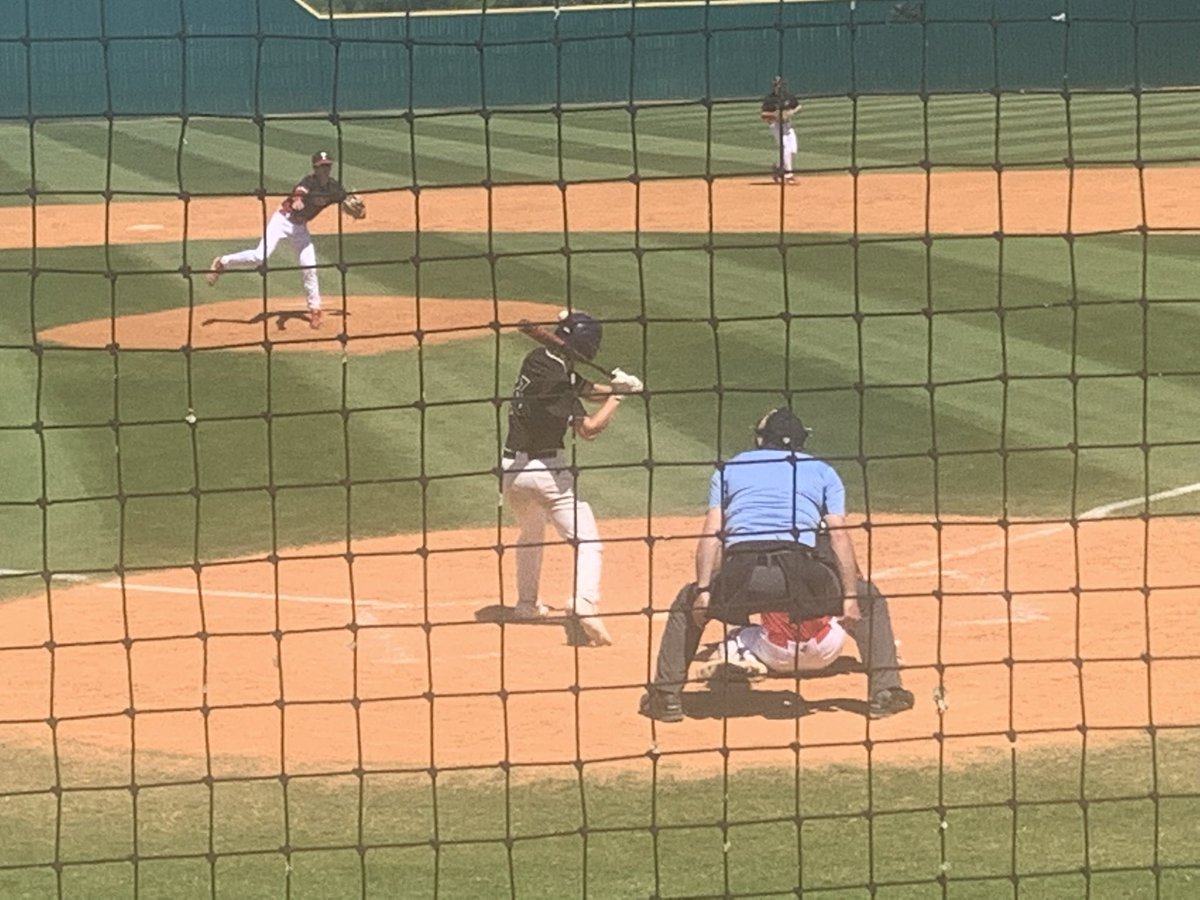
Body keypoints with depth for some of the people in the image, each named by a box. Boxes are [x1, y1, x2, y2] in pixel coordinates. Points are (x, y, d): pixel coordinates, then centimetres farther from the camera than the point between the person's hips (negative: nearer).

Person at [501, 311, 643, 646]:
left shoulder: (538, 359, 5)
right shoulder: (557, 378, -19)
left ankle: (526, 603, 36)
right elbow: (588, 429, -22)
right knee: (586, 540, -7)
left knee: (531, 533, 31)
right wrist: (616, 397, -11)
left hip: (511, 467, 8)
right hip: (546, 469, -8)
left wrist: (614, 387, 0)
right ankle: (583, 603, -28)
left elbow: (581, 388, 16)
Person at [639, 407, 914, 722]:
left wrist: (704, 590, 4)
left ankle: (667, 696, 21)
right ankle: (884, 691, 13)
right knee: (869, 603, 25)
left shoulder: (728, 469, 26)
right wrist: (850, 596, 5)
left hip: (740, 576, 1)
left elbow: (711, 533, 11)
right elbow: (839, 534, 10)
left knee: (687, 603, 32)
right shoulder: (822, 471, 24)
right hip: (799, 574, -1)